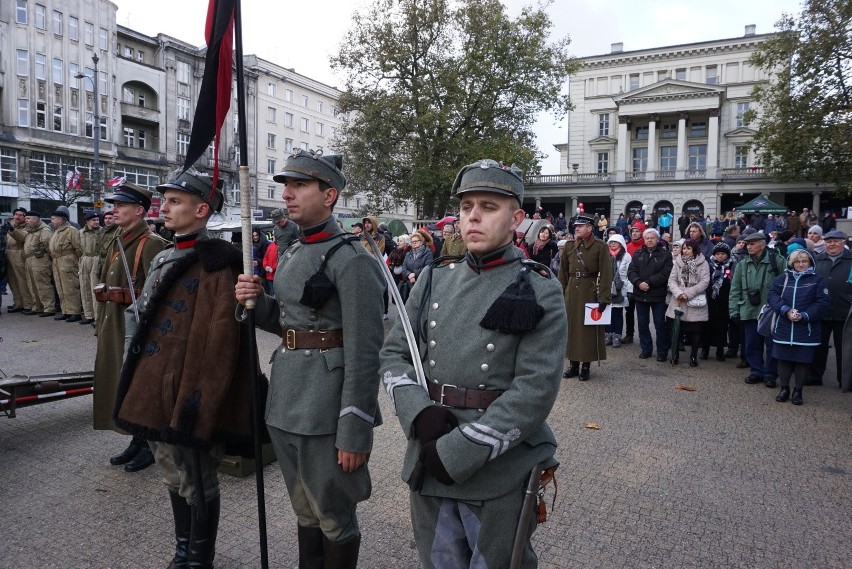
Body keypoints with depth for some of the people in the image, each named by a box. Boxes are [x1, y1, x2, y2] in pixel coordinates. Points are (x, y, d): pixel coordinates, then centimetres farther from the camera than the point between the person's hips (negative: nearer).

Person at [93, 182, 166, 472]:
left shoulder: (150, 243, -15)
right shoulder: (116, 240, 13)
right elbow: (107, 283, 19)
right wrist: (101, 323, 18)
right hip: (114, 326, 9)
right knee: (121, 382, 16)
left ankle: (150, 445, 17)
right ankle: (137, 440, 30)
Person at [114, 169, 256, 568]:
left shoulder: (217, 263, -15)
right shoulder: (164, 259, 12)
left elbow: (222, 339, -19)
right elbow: (143, 320, 18)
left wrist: (203, 398, -20)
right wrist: (140, 385, 16)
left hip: (189, 393, -9)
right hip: (157, 391, 9)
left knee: (197, 482, 8)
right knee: (174, 476, 21)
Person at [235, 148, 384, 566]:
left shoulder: (351, 259, -16)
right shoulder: (291, 255, 11)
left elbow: (363, 353, -18)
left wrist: (354, 431, -18)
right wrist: (256, 302, 0)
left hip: (326, 403, -8)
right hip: (286, 398, 8)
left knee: (333, 517, 9)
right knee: (304, 510, 22)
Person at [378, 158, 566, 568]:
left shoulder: (540, 291, -9)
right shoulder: (435, 280, 5)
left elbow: (536, 390, -16)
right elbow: (393, 354, 4)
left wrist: (457, 453, -19)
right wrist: (420, 413, -15)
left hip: (500, 473, -4)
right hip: (427, 464, 4)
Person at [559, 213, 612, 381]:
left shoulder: (601, 247, -6)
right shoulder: (569, 246, 7)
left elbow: (606, 274, -11)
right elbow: (563, 273, 9)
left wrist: (604, 298, -16)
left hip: (590, 292, -4)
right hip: (571, 291, 4)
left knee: (589, 328, 3)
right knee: (571, 327, 8)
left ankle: (586, 366, 13)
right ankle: (573, 364, 19)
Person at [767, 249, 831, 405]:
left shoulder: (817, 280, 3)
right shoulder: (782, 278, 8)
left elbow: (823, 303, -4)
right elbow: (773, 296, -1)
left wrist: (804, 315, -15)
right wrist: (786, 310, -17)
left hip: (806, 329, -1)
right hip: (783, 328, 2)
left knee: (802, 360, 4)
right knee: (783, 359, 7)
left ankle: (798, 391, 18)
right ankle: (784, 388, 22)